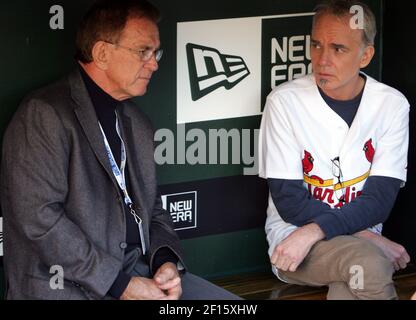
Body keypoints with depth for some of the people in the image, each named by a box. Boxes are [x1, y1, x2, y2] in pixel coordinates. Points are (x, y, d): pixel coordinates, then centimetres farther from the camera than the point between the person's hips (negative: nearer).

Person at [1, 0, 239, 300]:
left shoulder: (137, 123, 17)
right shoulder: (44, 114, -9)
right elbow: (38, 217, -17)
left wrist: (167, 261, 0)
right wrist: (119, 284, -17)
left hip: (140, 271, 7)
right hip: (69, 284, -7)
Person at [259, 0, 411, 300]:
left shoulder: (392, 105, -4)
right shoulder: (285, 101, -9)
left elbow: (379, 199, -8)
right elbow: (291, 202, -9)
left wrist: (314, 231, -24)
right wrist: (369, 237, -16)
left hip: (361, 238, 2)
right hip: (293, 234, -2)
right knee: (371, 264, -33)